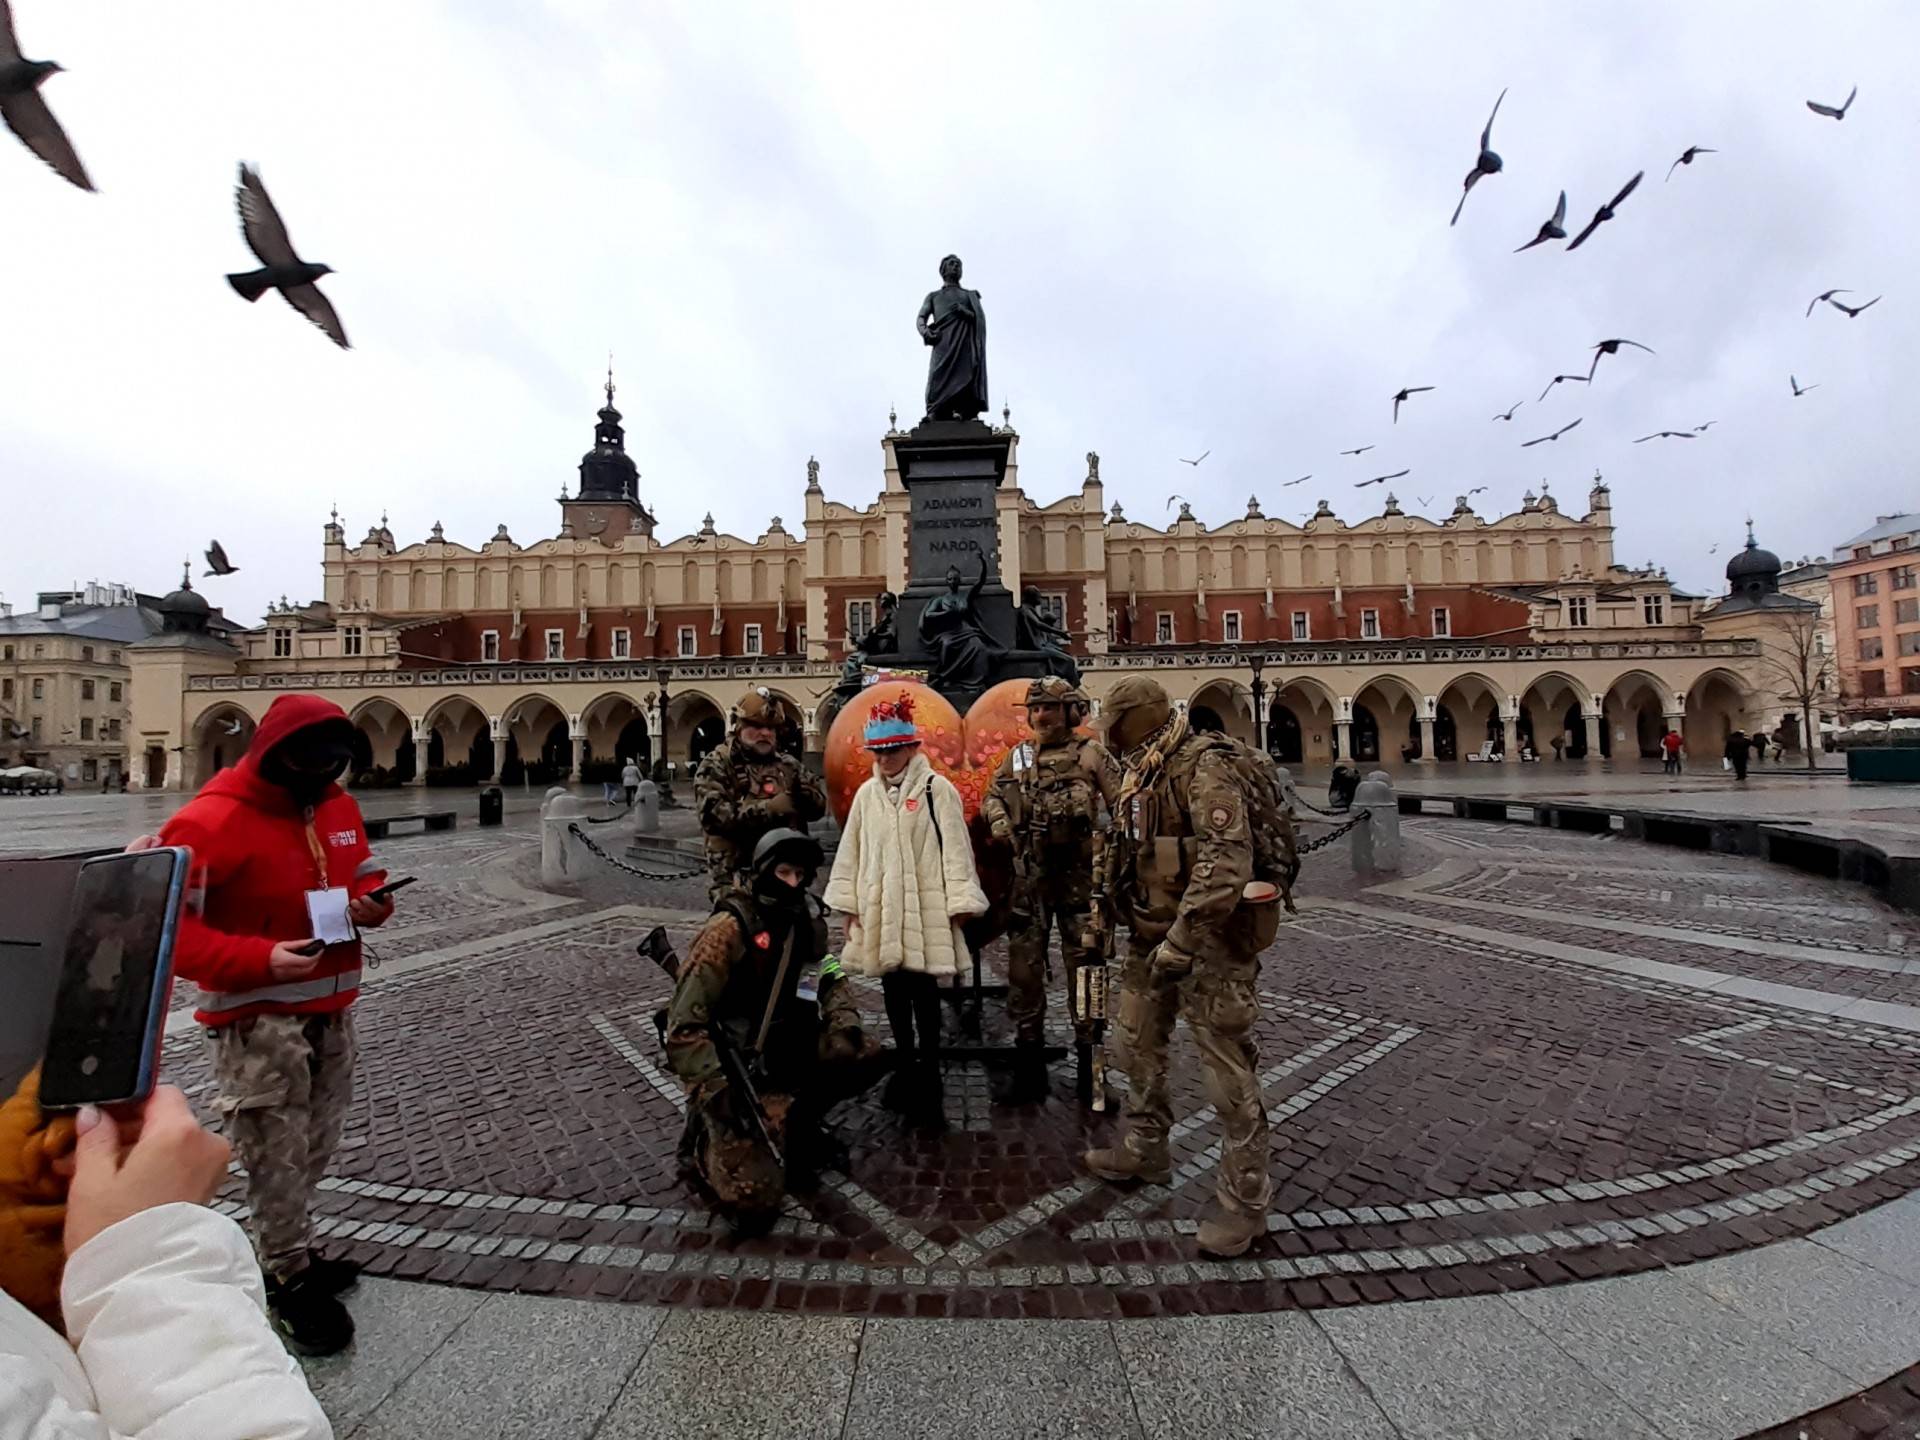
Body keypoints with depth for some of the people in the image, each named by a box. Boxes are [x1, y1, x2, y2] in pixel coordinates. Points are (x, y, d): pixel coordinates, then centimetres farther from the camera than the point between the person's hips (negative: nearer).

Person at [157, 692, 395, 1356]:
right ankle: (290, 1280, 21)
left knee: (316, 1144, 19)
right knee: (279, 1153, 3)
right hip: (257, 1019, -7)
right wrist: (260, 958, -31)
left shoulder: (340, 806, 3)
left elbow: (365, 874, 15)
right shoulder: (212, 820, -19)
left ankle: (288, 1251, 39)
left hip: (331, 1008, 7)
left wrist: (373, 904, -9)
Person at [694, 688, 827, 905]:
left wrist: (802, 790, -14)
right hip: (737, 881, -5)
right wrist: (768, 808, -17)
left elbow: (819, 805, 8)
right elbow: (713, 814, -15)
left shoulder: (789, 766, 16)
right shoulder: (717, 766, 0)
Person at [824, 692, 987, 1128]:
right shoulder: (867, 793, 7)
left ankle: (928, 1078, 11)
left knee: (923, 990, -1)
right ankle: (904, 1068, 28)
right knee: (893, 990, 13)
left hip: (924, 906, -4)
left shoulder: (937, 789, -6)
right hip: (879, 907, 5)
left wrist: (959, 903, -10)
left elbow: (955, 847, -8)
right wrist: (847, 903, 8)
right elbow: (851, 848, 10)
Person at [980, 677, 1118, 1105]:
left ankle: (1090, 1068, 18)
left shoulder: (1091, 754, -2)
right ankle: (1029, 1068, 22)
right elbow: (991, 797, 18)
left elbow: (1123, 806, -2)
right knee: (1024, 969, 8)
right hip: (1030, 878, 4)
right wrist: (999, 822, -2)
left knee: (1084, 967, 3)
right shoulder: (1017, 758, 9)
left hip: (1080, 876, -4)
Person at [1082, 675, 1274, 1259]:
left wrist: (1181, 941, -30)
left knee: (1229, 1069, 1)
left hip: (1208, 939, -9)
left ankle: (1245, 1200, 17)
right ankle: (1144, 1152, 41)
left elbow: (1226, 863, -29)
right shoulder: (1143, 775, 10)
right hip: (1154, 936, 10)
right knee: (1139, 1045, 21)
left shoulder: (1205, 766, -18)